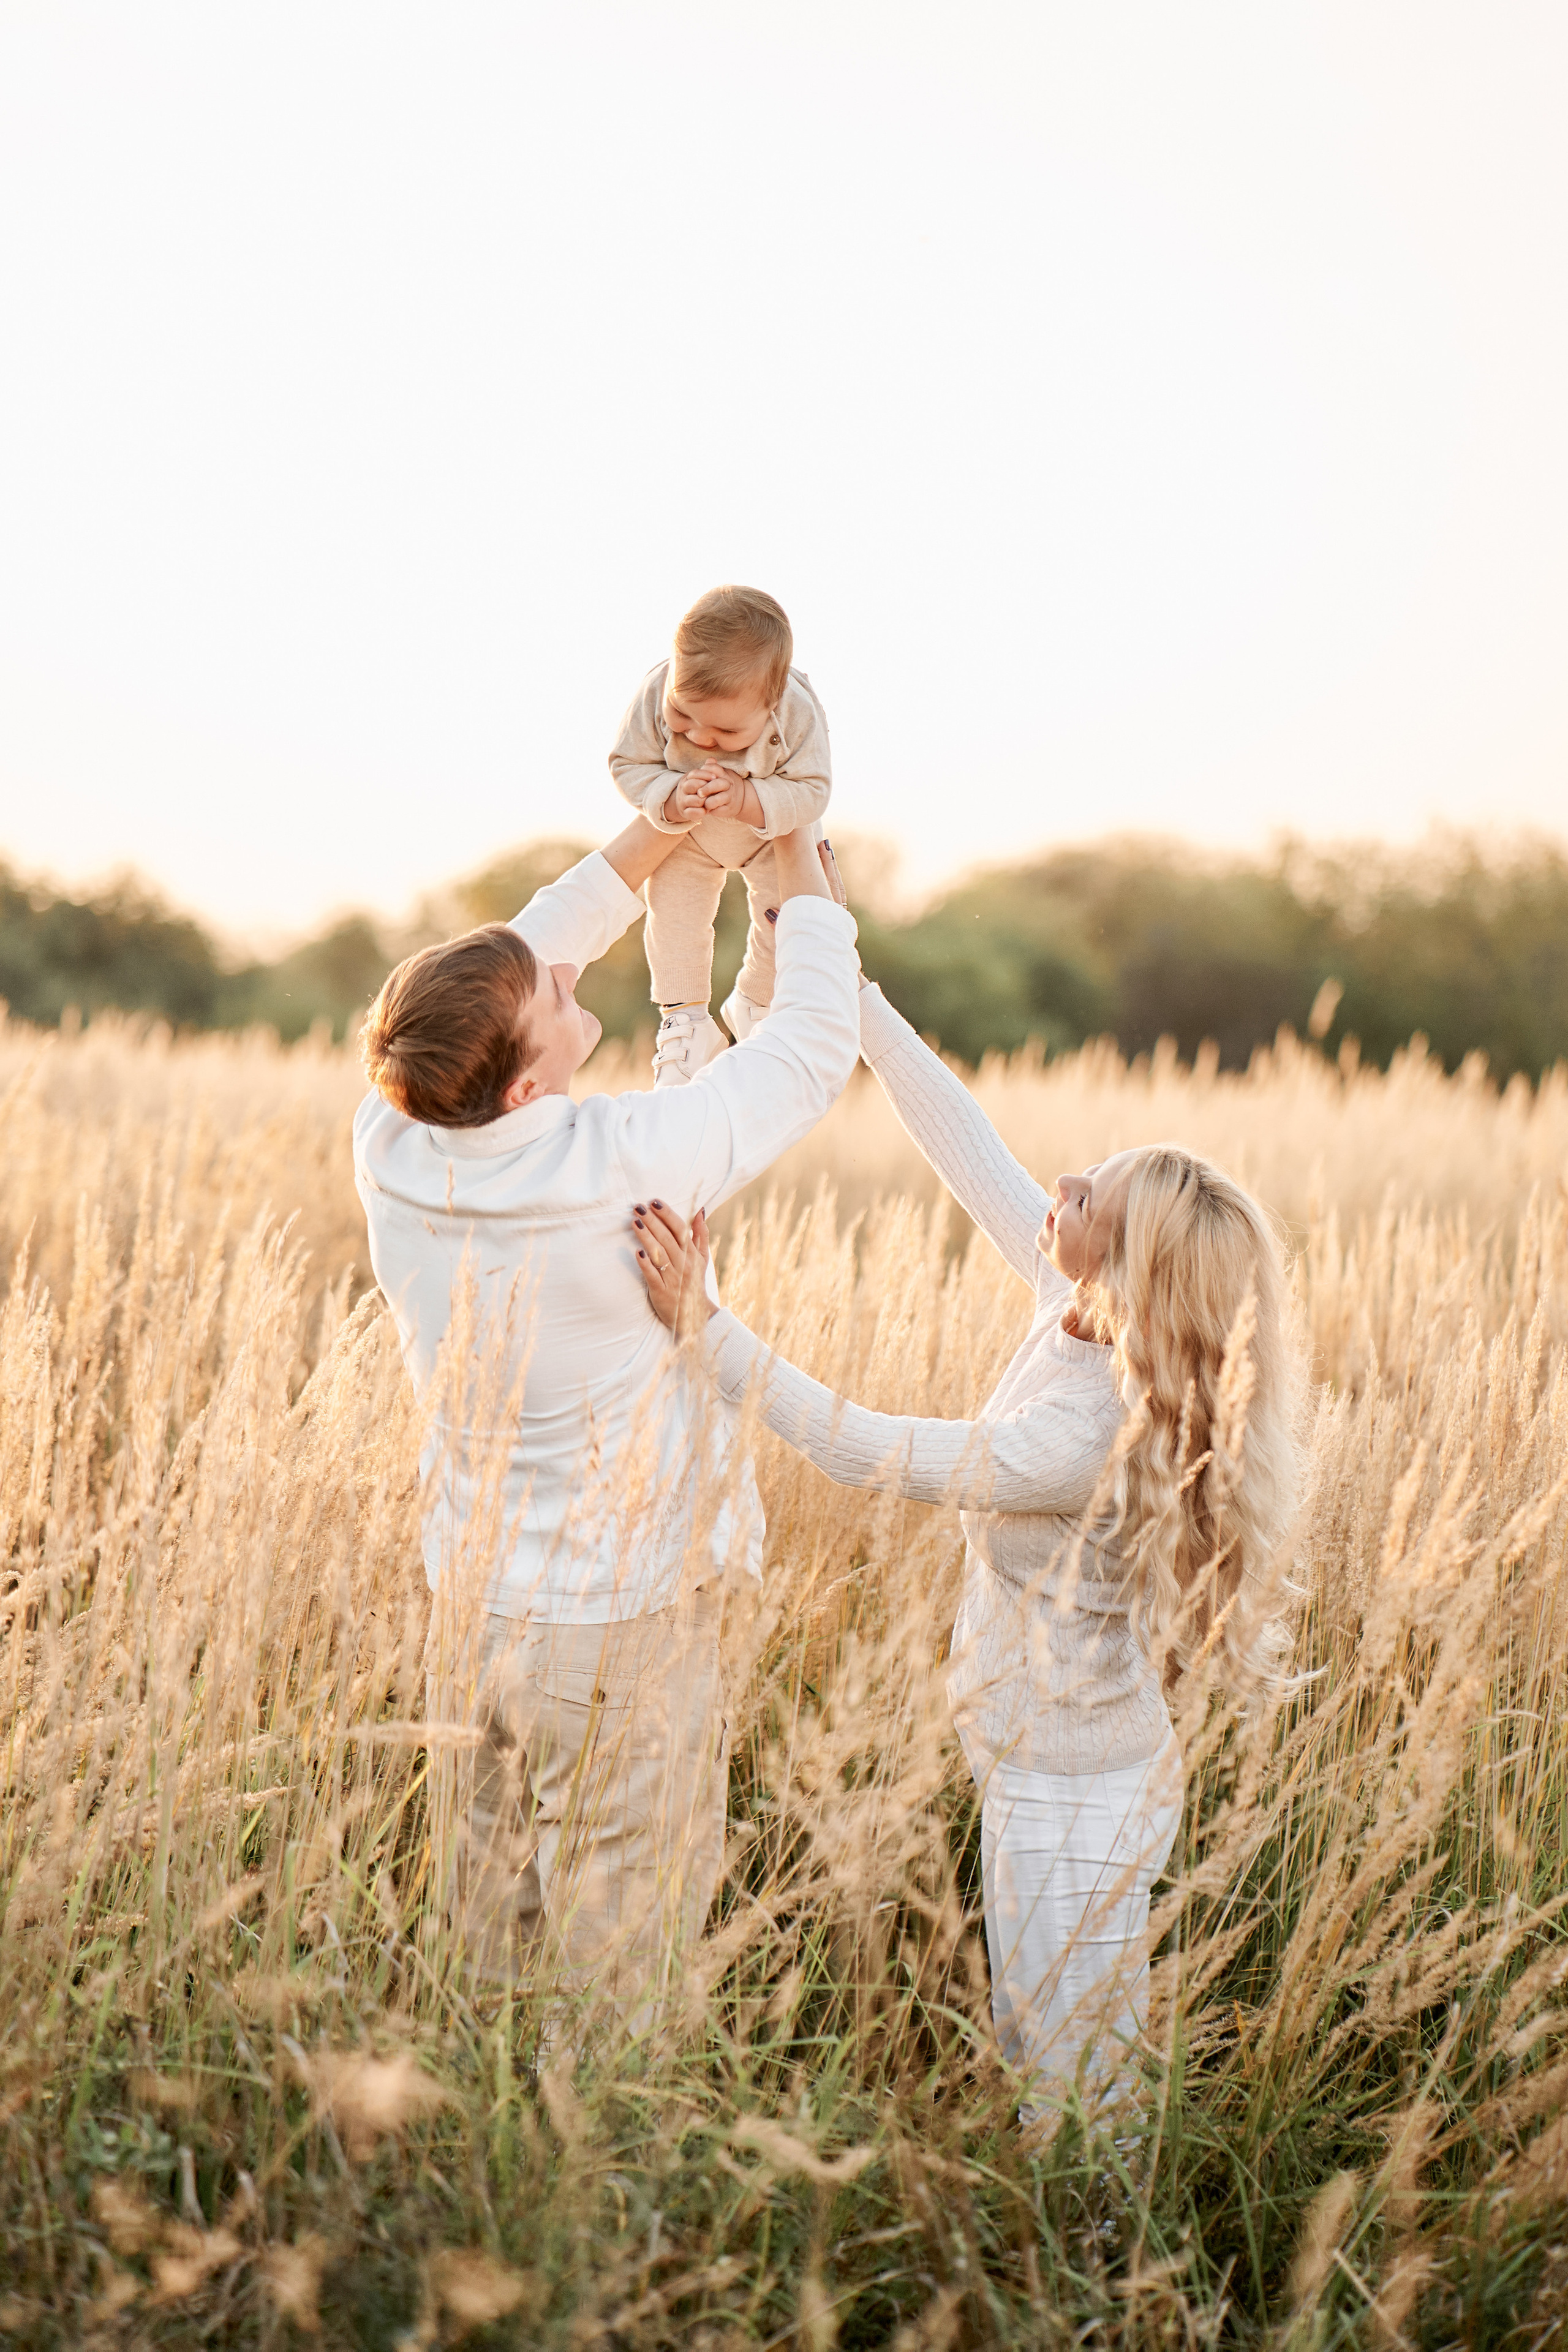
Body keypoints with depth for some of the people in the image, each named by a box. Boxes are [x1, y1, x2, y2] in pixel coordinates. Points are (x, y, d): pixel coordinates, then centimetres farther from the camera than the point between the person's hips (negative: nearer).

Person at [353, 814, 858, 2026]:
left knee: (491, 1910, 23)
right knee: (616, 1946, 12)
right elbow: (814, 1050, -13)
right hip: (619, 1621, -5)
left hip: (470, 1599, 6)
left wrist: (661, 830, 0)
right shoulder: (623, 1165, -28)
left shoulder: (391, 1143, -14)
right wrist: (801, 864, -1)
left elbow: (530, 951, 2)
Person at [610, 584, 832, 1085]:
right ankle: (685, 1023, 15)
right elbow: (628, 764, -24)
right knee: (674, 918, -5)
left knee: (787, 916, -2)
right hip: (684, 837, 1)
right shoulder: (656, 695, -38)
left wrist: (747, 800, -48)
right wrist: (671, 800, -43)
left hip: (775, 833, -1)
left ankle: (756, 1006, 27)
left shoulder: (798, 714, -41)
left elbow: (812, 791, -32)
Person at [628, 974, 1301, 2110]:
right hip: (1041, 1769, 9)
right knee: (1032, 2053, 26)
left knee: (1075, 2092, 10)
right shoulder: (1080, 1306, -10)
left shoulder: (1095, 1435, -33)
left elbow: (865, 1451, -28)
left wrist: (704, 1321, -28)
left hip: (1078, 1802, -9)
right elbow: (967, 1141, -5)